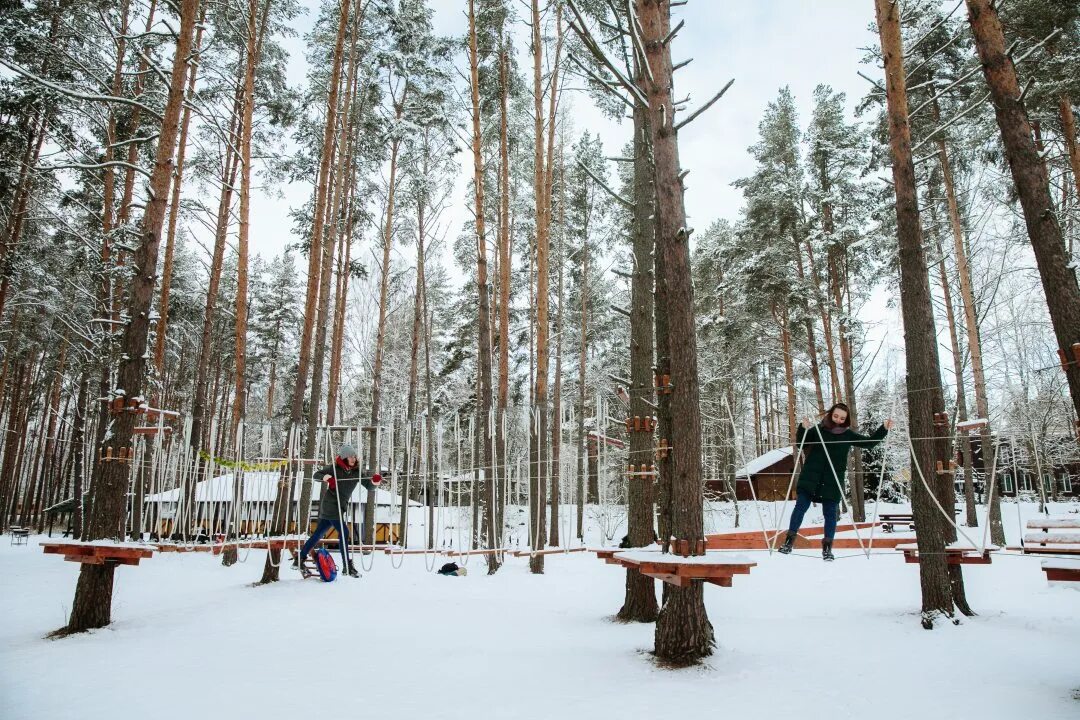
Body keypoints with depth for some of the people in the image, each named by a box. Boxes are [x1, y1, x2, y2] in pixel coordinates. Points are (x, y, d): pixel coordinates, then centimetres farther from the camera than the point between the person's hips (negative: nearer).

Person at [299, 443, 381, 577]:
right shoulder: (334, 468, -8)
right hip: (330, 505, -6)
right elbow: (315, 475, -2)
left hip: (340, 506, 6)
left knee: (318, 533, 14)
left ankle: (300, 558, 26)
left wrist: (375, 482, -25)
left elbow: (369, 486, -2)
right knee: (344, 532, -13)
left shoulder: (357, 472, 2)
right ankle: (348, 566, -11)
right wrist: (324, 477, -24)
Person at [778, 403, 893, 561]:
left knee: (830, 513, 4)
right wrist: (803, 428, -17)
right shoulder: (818, 429, 2)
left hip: (833, 481, 1)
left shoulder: (848, 434, 7)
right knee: (800, 507, -3)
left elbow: (869, 443, 12)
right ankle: (790, 539, 3)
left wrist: (883, 429, 2)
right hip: (811, 478, -1)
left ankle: (827, 547, 14)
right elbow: (800, 443, 1)